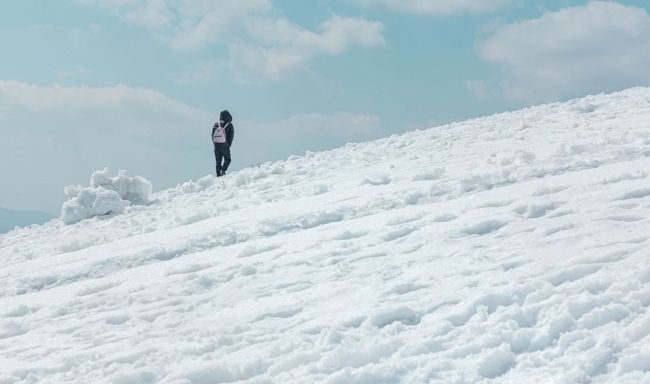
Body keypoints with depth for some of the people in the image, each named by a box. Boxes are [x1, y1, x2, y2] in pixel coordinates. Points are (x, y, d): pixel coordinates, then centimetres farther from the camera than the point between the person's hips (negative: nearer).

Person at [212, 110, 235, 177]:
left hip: (216, 145, 3)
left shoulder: (216, 124, 7)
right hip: (224, 145, -3)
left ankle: (218, 174, 7)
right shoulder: (229, 125, -4)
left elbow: (212, 135, 8)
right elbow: (231, 136, -5)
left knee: (218, 161, 12)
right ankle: (223, 170, -11)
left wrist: (215, 143, 12)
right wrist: (228, 145, 4)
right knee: (227, 160, 11)